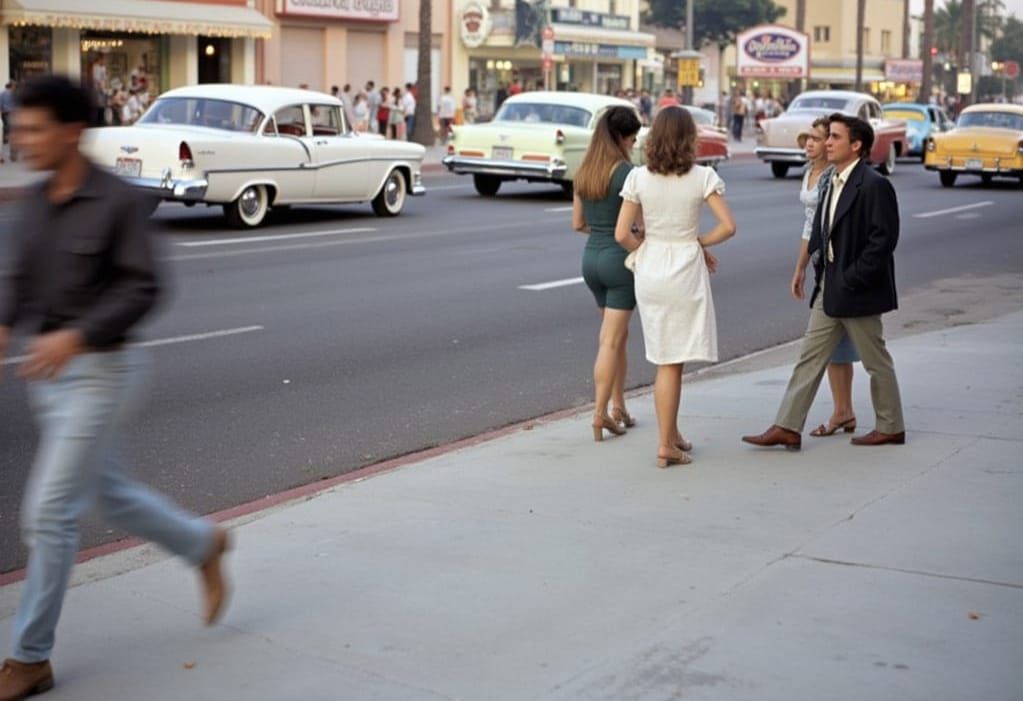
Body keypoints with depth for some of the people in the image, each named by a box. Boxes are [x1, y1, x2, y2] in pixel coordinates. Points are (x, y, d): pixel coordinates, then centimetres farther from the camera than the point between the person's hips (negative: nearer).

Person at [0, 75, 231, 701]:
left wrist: (77, 334, -27)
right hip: (51, 370, 8)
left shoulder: (117, 202, -14)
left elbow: (143, 288, -17)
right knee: (108, 492, 19)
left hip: (100, 370, -8)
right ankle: (203, 544, 43)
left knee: (50, 512, -5)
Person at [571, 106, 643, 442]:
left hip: (591, 256, 7)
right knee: (611, 341, -2)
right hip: (620, 257, -7)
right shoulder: (626, 172, -15)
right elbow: (641, 224, -14)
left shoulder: (583, 172, 6)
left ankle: (618, 408, 23)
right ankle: (600, 414, -2)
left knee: (619, 335, 19)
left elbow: (578, 223, 11)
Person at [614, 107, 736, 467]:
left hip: (650, 270, 3)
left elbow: (622, 234, -4)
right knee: (673, 361, 4)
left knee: (666, 358, 15)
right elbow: (728, 226, -13)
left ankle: (672, 434, 26)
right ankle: (666, 444, 6)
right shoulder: (703, 177, -9)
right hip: (685, 270, -3)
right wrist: (701, 242, 3)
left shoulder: (638, 178, -4)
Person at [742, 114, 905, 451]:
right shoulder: (834, 183, 12)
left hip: (857, 290, -9)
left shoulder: (874, 185, -15)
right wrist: (819, 267, 7)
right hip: (829, 289, 9)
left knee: (876, 361, 6)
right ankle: (787, 427, 6)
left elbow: (883, 240, -20)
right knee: (810, 357, 6)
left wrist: (851, 280, -19)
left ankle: (891, 427, 21)